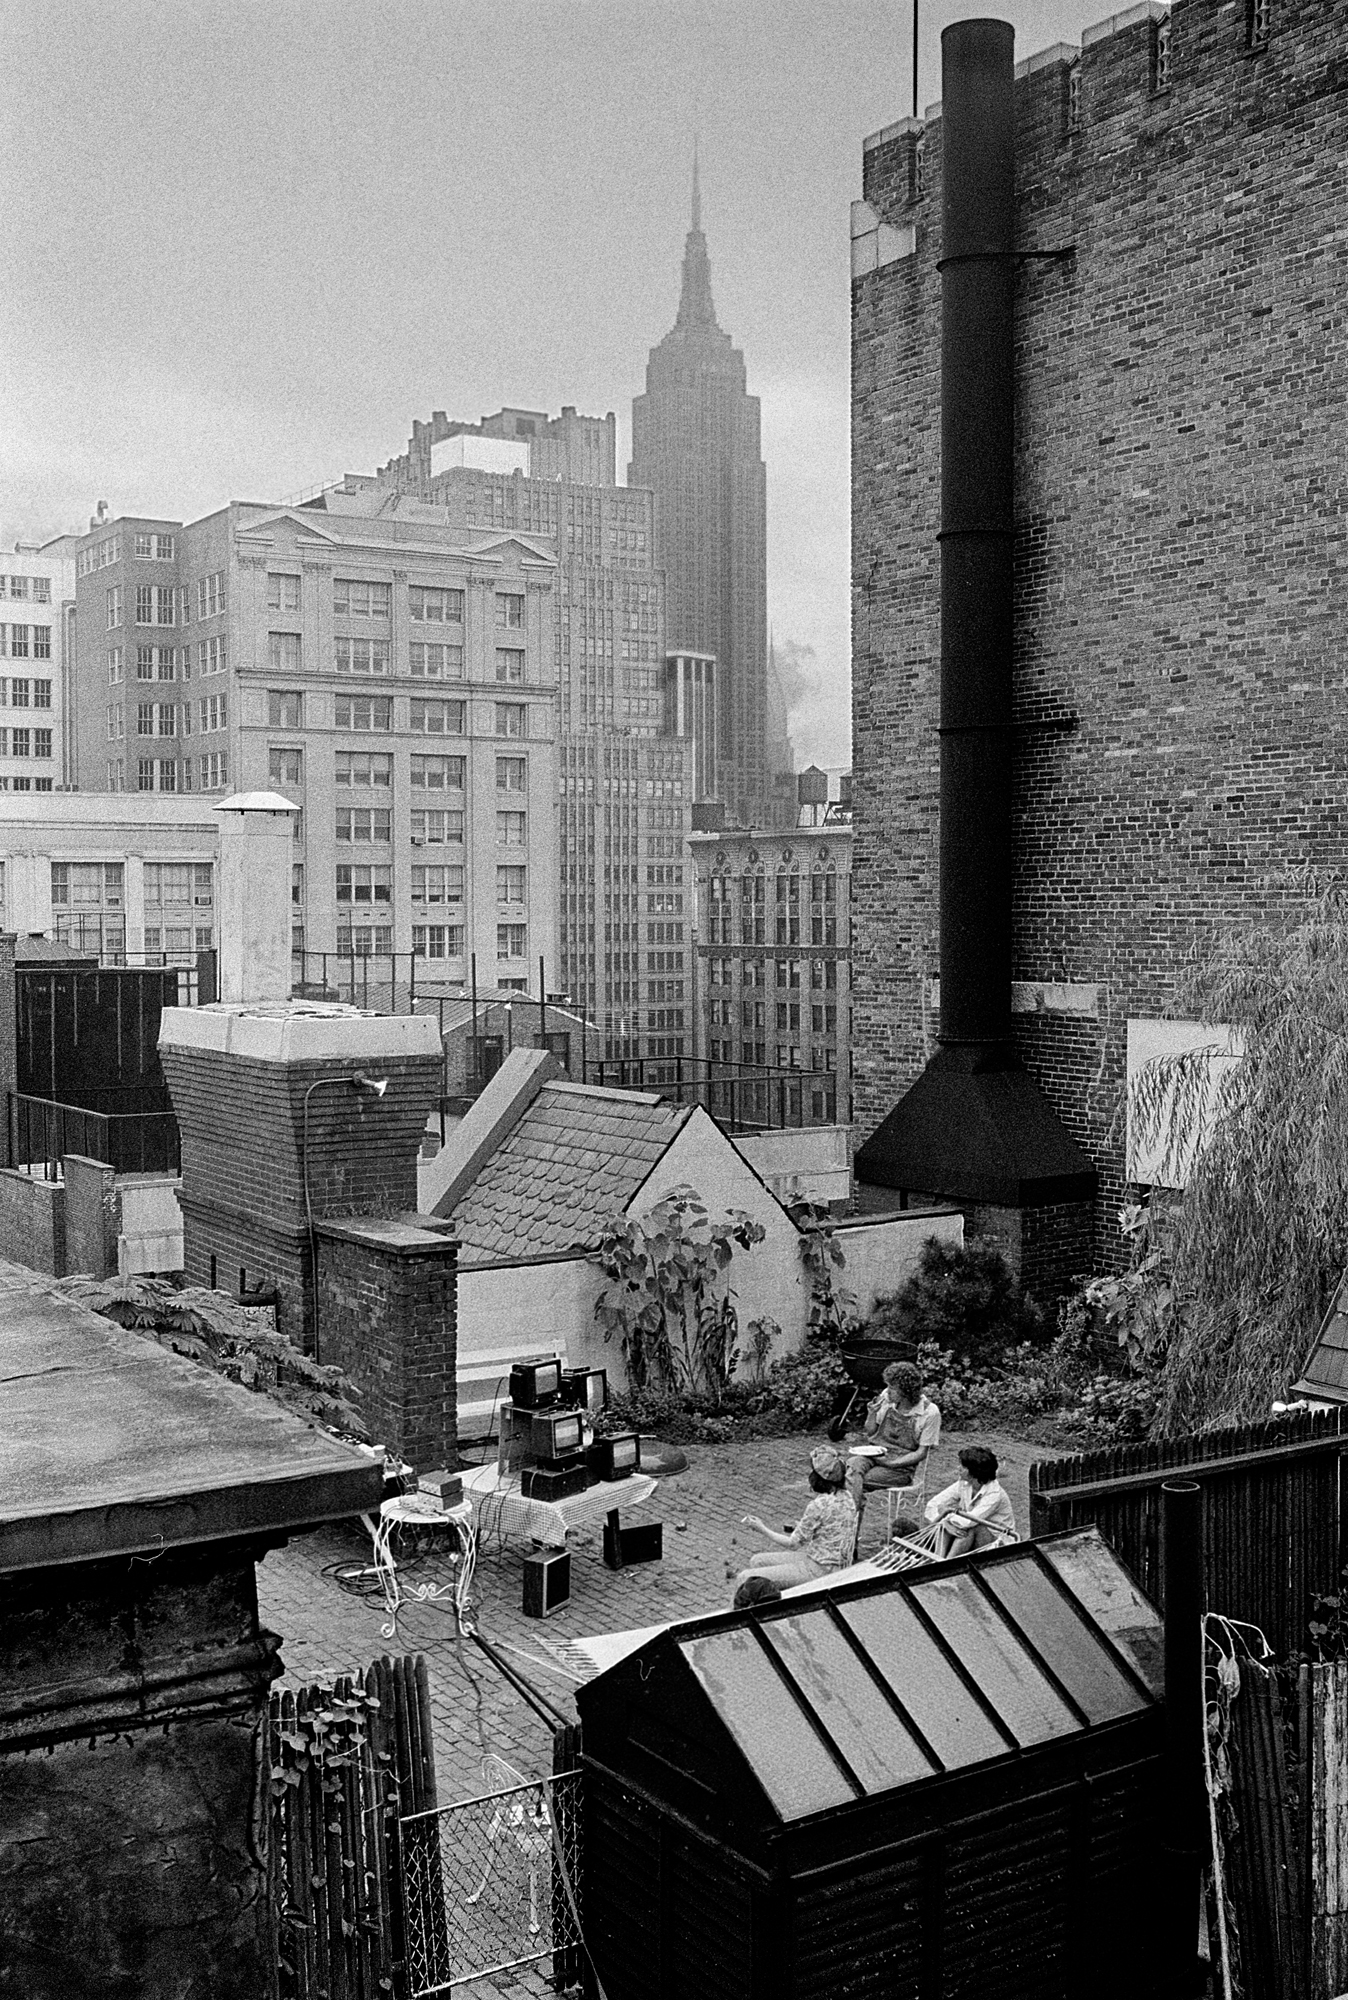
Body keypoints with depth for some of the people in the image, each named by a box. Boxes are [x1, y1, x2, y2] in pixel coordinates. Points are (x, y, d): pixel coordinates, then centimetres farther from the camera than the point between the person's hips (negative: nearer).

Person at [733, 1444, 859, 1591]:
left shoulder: (819, 1505, -23)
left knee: (745, 1579, -10)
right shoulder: (846, 1497, 2)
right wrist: (802, 1527, 17)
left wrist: (762, 1528, -2)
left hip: (818, 1570, -10)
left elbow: (793, 1543, -13)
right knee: (756, 1561, 19)